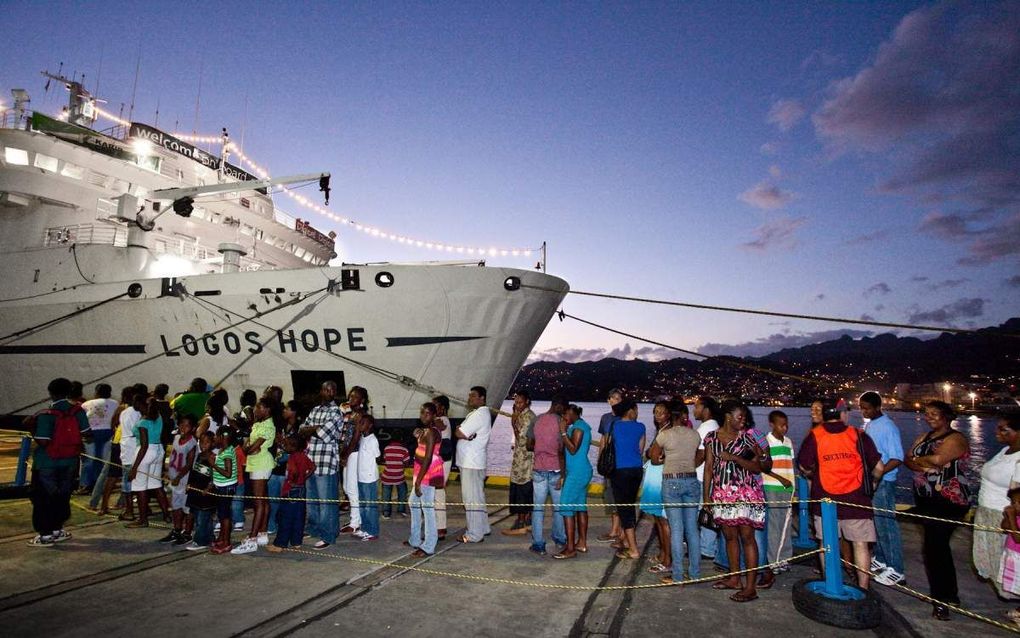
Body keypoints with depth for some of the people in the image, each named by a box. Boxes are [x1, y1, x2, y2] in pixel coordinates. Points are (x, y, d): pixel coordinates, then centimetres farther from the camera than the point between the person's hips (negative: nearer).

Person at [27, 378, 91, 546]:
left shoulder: (46, 416, -19)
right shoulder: (78, 411, -6)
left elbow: (42, 441, -21)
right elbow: (87, 434, -4)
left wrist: (33, 432, -2)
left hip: (47, 463, -5)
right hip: (70, 462, 5)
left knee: (43, 497, 7)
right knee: (62, 495, 17)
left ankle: (45, 534, 10)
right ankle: (57, 529, 27)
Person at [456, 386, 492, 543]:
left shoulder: (480, 414, -17)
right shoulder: (477, 413, 17)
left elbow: (459, 433, -21)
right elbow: (461, 431, 11)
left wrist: (462, 432, -1)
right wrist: (467, 435, -9)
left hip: (472, 463, -10)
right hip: (469, 462, 10)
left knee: (472, 498, -3)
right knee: (477, 497, 18)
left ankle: (474, 534, 4)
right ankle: (482, 529, 29)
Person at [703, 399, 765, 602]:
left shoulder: (746, 437, -1)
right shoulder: (712, 437, 5)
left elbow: (757, 468, -2)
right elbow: (708, 468, 5)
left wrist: (735, 458, -17)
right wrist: (706, 495, 3)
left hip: (745, 493, -3)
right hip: (722, 494, 3)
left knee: (746, 536, -4)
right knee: (729, 536, 11)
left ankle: (751, 586, 1)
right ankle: (734, 579, 25)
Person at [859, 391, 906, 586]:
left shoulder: (888, 427, -16)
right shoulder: (869, 425, 10)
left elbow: (897, 458, -20)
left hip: (883, 483, -8)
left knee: (886, 525, -2)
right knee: (876, 523, 17)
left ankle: (896, 570, 6)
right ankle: (880, 560, 30)